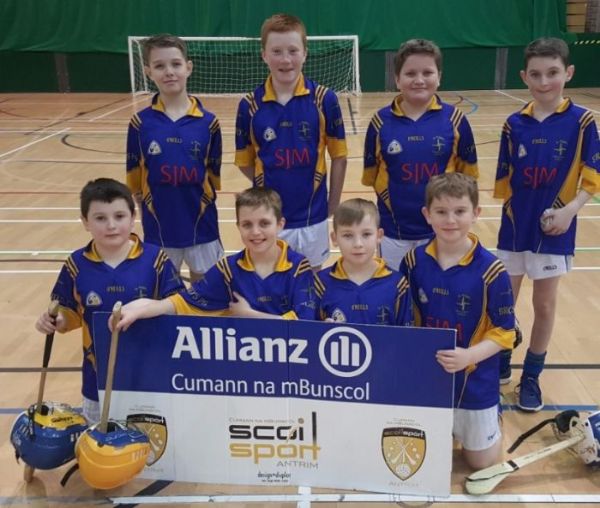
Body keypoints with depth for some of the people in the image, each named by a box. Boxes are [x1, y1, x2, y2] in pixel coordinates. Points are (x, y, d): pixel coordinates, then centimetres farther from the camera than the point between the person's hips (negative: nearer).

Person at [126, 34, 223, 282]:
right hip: (158, 229, 1)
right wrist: (152, 211, 1)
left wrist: (199, 205, 0)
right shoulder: (140, 123, -5)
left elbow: (213, 177, 2)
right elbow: (135, 180, 2)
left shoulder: (208, 122, -6)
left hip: (201, 226, 0)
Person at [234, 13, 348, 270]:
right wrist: (271, 186, -1)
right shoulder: (249, 105, -5)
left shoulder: (324, 99, -7)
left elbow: (338, 157, -1)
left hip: (312, 217, 0)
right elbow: (245, 162, 5)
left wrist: (332, 208, 1)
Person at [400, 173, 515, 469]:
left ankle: (489, 420, 44)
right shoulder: (414, 261, -9)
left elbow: (504, 331, -14)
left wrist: (469, 355, -28)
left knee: (481, 461, 15)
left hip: (475, 379, -2)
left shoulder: (491, 270, -20)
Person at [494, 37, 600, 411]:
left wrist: (569, 211, -20)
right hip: (514, 228, 2)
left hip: (553, 230, -2)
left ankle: (532, 376, 25)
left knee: (544, 306, 9)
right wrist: (514, 212, 1)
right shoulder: (514, 124, -1)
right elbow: (504, 180, 5)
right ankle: (500, 364, 32)